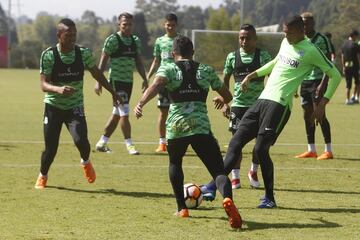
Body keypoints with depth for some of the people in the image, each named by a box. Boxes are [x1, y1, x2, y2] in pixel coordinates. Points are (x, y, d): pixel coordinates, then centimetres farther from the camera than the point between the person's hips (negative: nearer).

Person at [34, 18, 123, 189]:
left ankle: (86, 162, 15)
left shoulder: (83, 53, -6)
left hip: (75, 106, 1)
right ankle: (42, 176, 28)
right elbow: (43, 84, -18)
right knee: (51, 148, -2)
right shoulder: (48, 55, -14)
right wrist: (59, 89, -38)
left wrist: (113, 92, 15)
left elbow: (97, 74, 10)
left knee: (81, 140, -20)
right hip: (53, 106, -1)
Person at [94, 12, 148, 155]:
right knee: (124, 112, -11)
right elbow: (103, 61, -8)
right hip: (116, 80, -7)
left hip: (128, 81, 7)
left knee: (117, 114, 11)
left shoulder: (135, 41, 11)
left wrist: (145, 79, 7)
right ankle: (129, 144, -7)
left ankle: (102, 143, 20)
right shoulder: (113, 40, -8)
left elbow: (138, 62, 16)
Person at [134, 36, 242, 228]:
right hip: (201, 127, 0)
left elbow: (156, 85, -13)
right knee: (218, 171, -3)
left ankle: (181, 208, 28)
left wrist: (141, 103, -24)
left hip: (176, 126, 0)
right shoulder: (206, 70, 17)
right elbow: (228, 96, 25)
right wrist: (220, 100, 48)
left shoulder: (168, 69, 10)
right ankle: (227, 198, -36)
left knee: (175, 163, 31)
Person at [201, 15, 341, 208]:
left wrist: (323, 103, -8)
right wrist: (252, 75, 29)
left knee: (260, 149, -13)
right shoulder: (285, 43, 15)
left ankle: (269, 198, 1)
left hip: (279, 105, -8)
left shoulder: (310, 51, -7)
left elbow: (335, 75, -3)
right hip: (262, 100, 8)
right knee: (235, 143, 2)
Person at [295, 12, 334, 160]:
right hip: (304, 81, 7)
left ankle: (328, 151, -5)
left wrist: (323, 83, -20)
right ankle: (311, 150, 14)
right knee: (307, 115, 7)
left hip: (317, 81, -7)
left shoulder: (321, 40, -9)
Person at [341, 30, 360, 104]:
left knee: (348, 84, 7)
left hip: (346, 66, 5)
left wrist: (343, 67, 18)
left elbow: (342, 57, 13)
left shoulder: (344, 45, 9)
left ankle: (347, 99, 4)